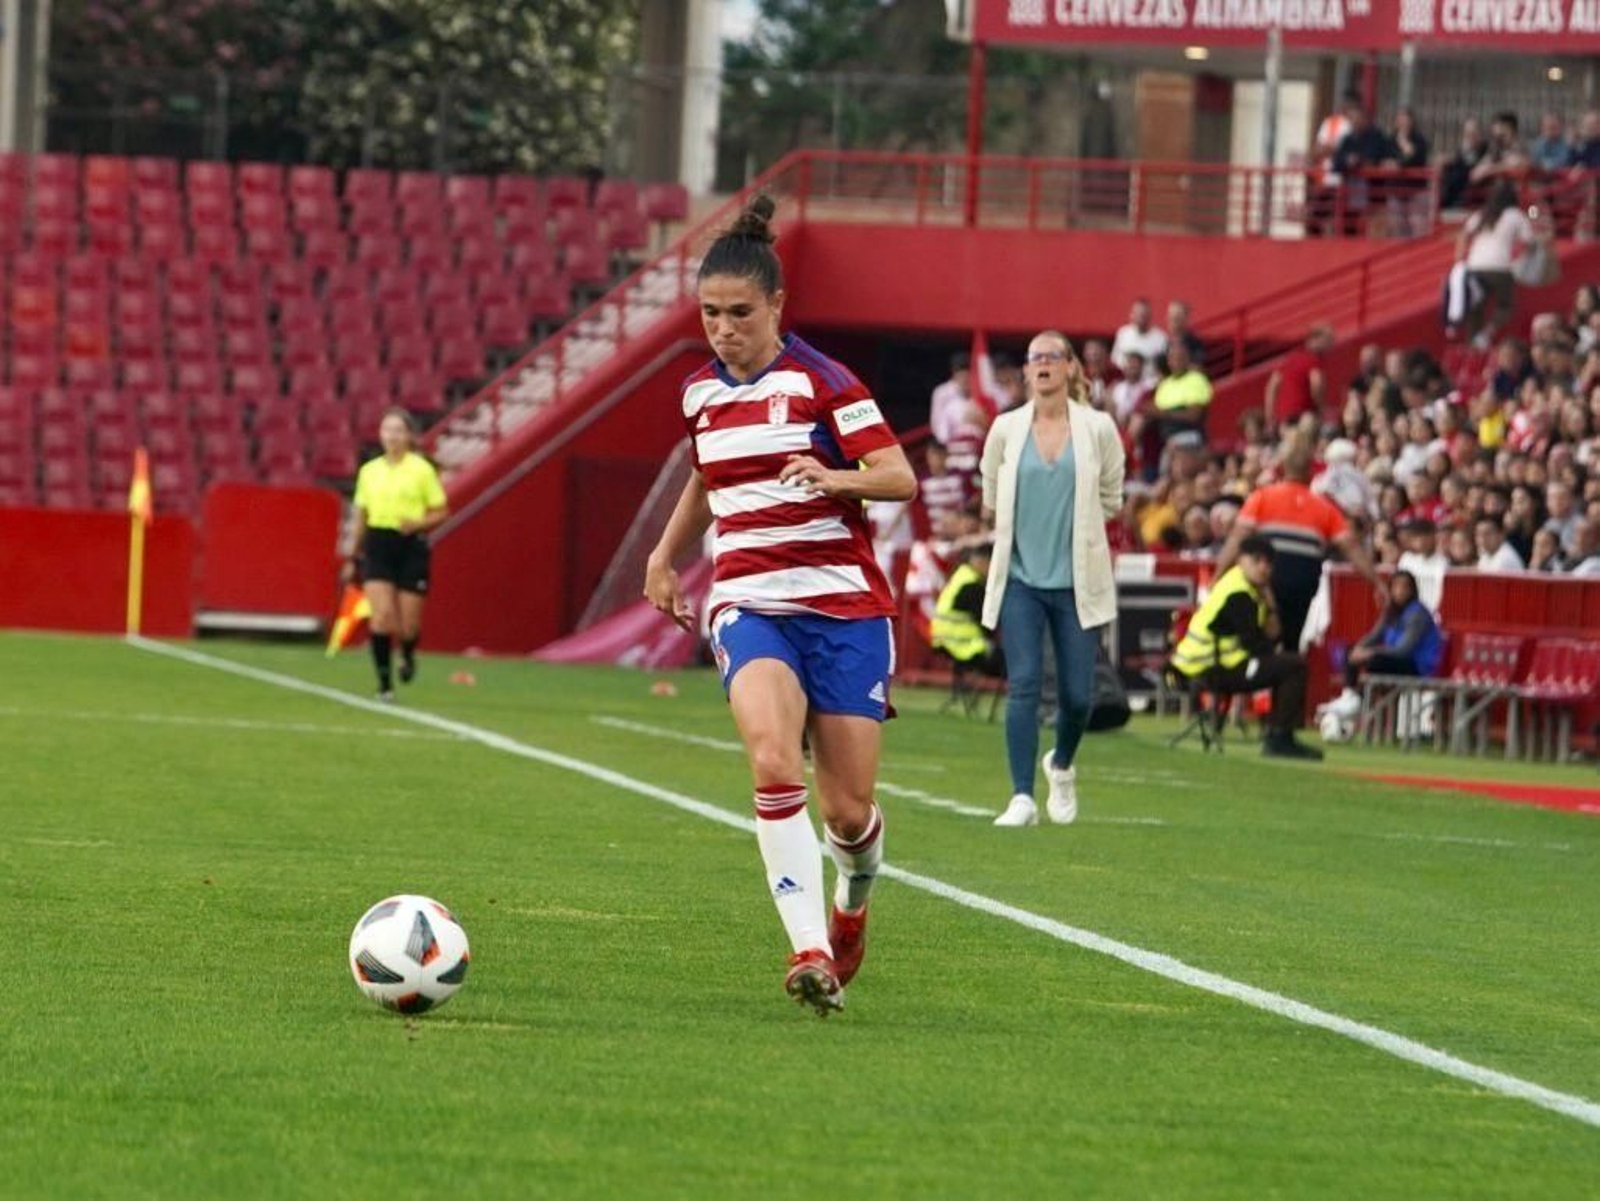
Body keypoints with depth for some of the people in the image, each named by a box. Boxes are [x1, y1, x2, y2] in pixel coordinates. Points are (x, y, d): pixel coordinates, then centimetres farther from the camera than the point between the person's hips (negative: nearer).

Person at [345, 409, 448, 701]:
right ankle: (384, 683, -7)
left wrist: (418, 523, -17)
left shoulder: (422, 469, -2)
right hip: (377, 545, 2)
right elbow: (361, 516, 17)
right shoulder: (369, 471, 8)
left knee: (408, 624, 1)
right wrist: (352, 557, 17)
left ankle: (408, 656, 36)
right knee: (381, 615, -14)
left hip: (411, 546, -2)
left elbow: (441, 512, 2)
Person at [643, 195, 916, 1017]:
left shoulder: (821, 381, -6)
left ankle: (853, 903, 37)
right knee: (773, 763, -28)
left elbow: (900, 477, -11)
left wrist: (834, 477, -29)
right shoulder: (700, 393, 10)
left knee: (847, 811, -1)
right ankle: (810, 952, -30)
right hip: (749, 603, 3)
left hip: (843, 602, -3)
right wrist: (665, 555, 22)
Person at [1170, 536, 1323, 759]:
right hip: (1213, 671, -11)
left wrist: (1268, 601, 2)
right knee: (1294, 666, -14)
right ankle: (1279, 739, -11)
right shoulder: (1238, 594, -16)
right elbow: (1255, 645, -16)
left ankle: (1275, 736, 19)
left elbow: (1270, 636, 15)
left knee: (1283, 663, 25)